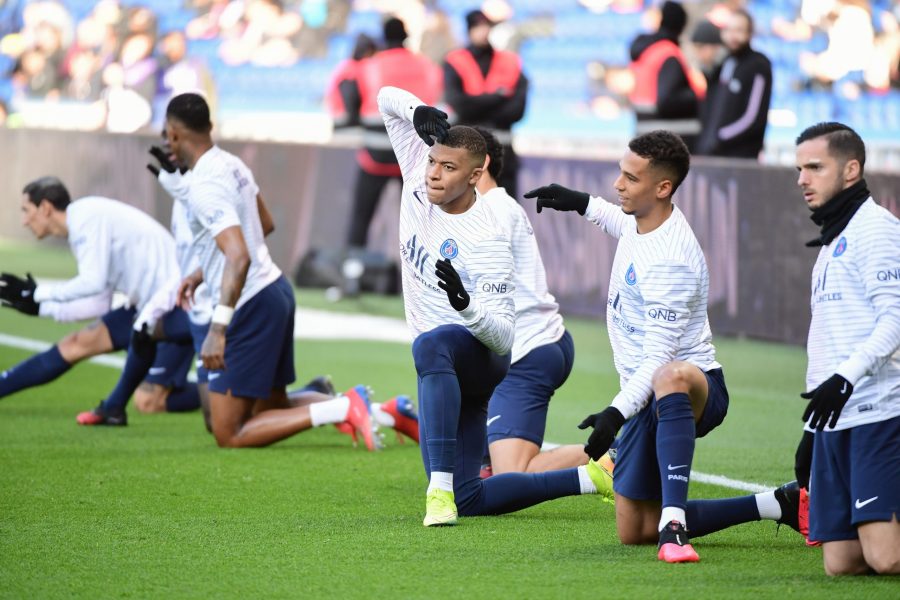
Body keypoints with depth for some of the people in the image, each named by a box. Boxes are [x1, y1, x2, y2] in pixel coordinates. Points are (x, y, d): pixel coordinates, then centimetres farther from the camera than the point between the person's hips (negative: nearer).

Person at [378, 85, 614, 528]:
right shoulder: (419, 177, -3)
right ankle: (588, 478, 16)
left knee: (432, 344, -44)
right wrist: (416, 111, -17)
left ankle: (441, 487, -52)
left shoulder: (487, 241, -22)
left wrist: (465, 305, -45)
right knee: (469, 501, 4)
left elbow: (503, 336, -25)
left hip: (479, 358, -8)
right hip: (443, 373, 8)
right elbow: (387, 98, 6)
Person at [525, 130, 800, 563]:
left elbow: (659, 358, -28)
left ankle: (674, 523, -53)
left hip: (696, 385, -10)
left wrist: (617, 413, -36)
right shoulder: (643, 221, 3)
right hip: (649, 398, 10)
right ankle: (779, 505, 19)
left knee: (672, 379, -48)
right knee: (633, 531, 11)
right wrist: (583, 204, 28)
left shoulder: (667, 260, -25)